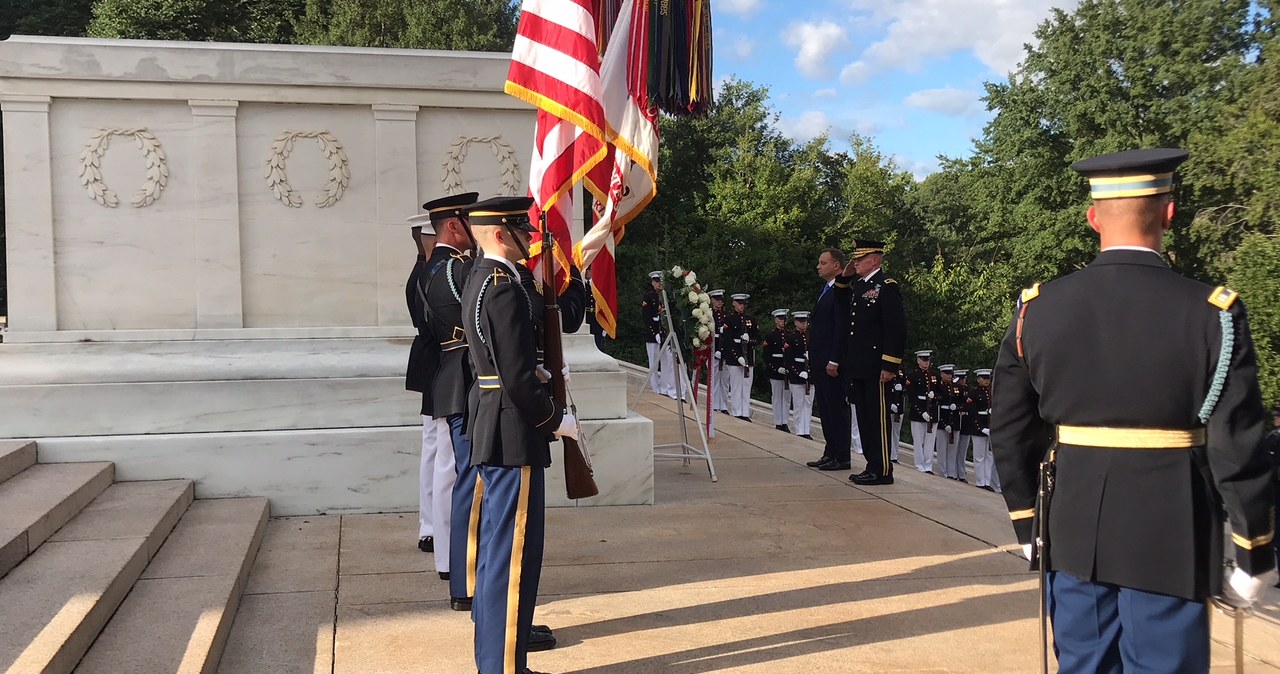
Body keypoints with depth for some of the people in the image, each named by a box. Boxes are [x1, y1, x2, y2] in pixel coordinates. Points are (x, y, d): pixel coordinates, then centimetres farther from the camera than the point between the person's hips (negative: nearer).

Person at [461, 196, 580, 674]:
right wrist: (557, 421, -11)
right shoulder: (505, 289, -19)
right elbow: (518, 376, -22)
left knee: (495, 545, 18)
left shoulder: (481, 280, 13)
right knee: (513, 551, -3)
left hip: (490, 428, 11)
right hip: (513, 434, -11)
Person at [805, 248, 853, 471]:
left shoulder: (842, 290, -13)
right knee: (824, 408, 13)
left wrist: (834, 361, -21)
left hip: (832, 362, -10)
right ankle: (830, 453, 20)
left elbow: (842, 328, -19)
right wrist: (814, 360, 17)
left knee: (836, 407, -4)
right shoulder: (826, 290, 18)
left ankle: (842, 457, 3)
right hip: (819, 361, 10)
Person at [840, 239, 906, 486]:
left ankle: (883, 470, 3)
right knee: (864, 417, 13)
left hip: (875, 367, -9)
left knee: (878, 418, -3)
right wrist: (845, 277, 16)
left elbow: (897, 328, -15)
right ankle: (872, 465, 21)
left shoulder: (886, 287, -11)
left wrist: (890, 366, -18)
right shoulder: (857, 286, 14)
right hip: (857, 365, 9)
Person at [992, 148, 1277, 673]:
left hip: (1072, 536, 3)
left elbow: (1010, 433, 3)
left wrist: (1028, 526, 15)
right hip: (1170, 541, -3)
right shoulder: (1211, 314, -11)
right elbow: (1237, 450, -10)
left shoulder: (1037, 309, -2)